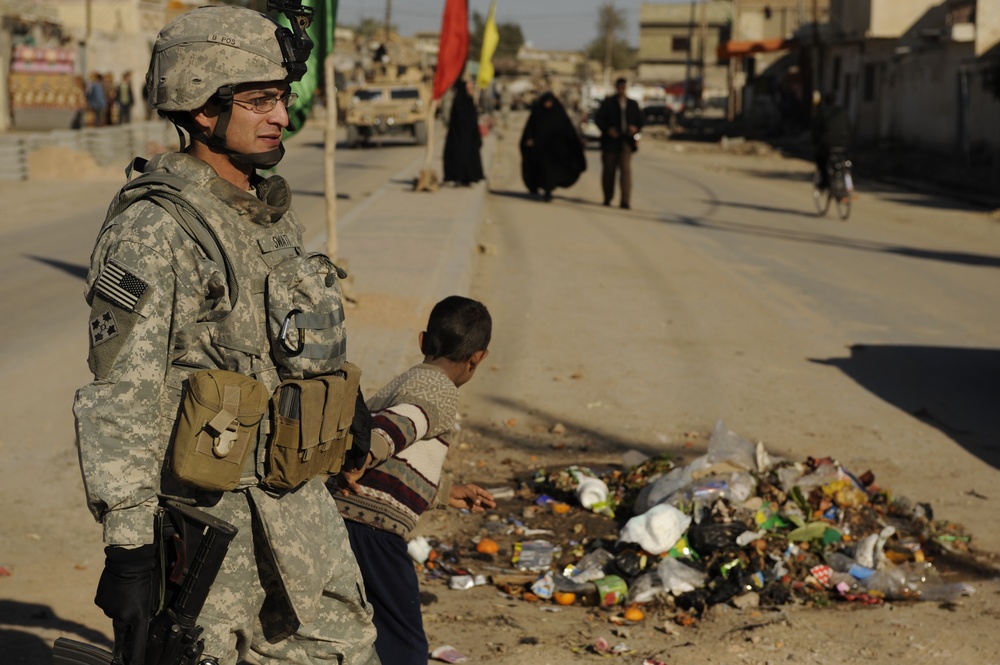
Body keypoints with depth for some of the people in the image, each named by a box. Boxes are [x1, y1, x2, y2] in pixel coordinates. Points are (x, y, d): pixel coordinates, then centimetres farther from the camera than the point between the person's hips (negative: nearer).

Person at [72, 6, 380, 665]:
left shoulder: (274, 212, 9)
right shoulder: (152, 233, -18)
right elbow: (117, 405, -20)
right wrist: (128, 546, -22)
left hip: (299, 505, 8)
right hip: (204, 517, -8)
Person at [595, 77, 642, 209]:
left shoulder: (633, 104, 13)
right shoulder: (607, 103, 4)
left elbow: (639, 121, 16)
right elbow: (599, 119, 0)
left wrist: (635, 128, -6)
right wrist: (607, 129, -17)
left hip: (626, 142, 1)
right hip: (610, 141, -1)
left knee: (626, 169, -12)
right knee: (609, 170, 7)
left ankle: (625, 200, -18)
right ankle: (608, 198, 22)